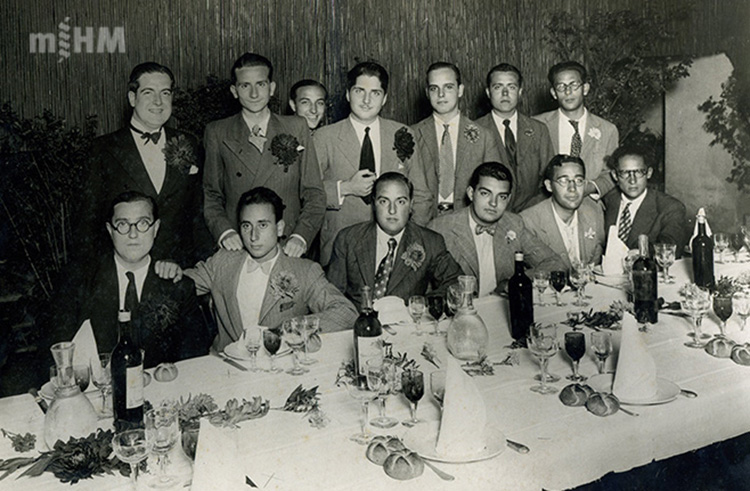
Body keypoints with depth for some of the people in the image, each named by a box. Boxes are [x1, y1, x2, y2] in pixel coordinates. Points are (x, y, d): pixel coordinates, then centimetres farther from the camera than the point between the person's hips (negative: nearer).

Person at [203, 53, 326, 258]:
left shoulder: (296, 128, 8)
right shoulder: (217, 133, 8)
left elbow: (315, 195, 6)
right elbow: (211, 195, 9)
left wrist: (301, 236, -8)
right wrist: (224, 232, -8)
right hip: (237, 250, 0)